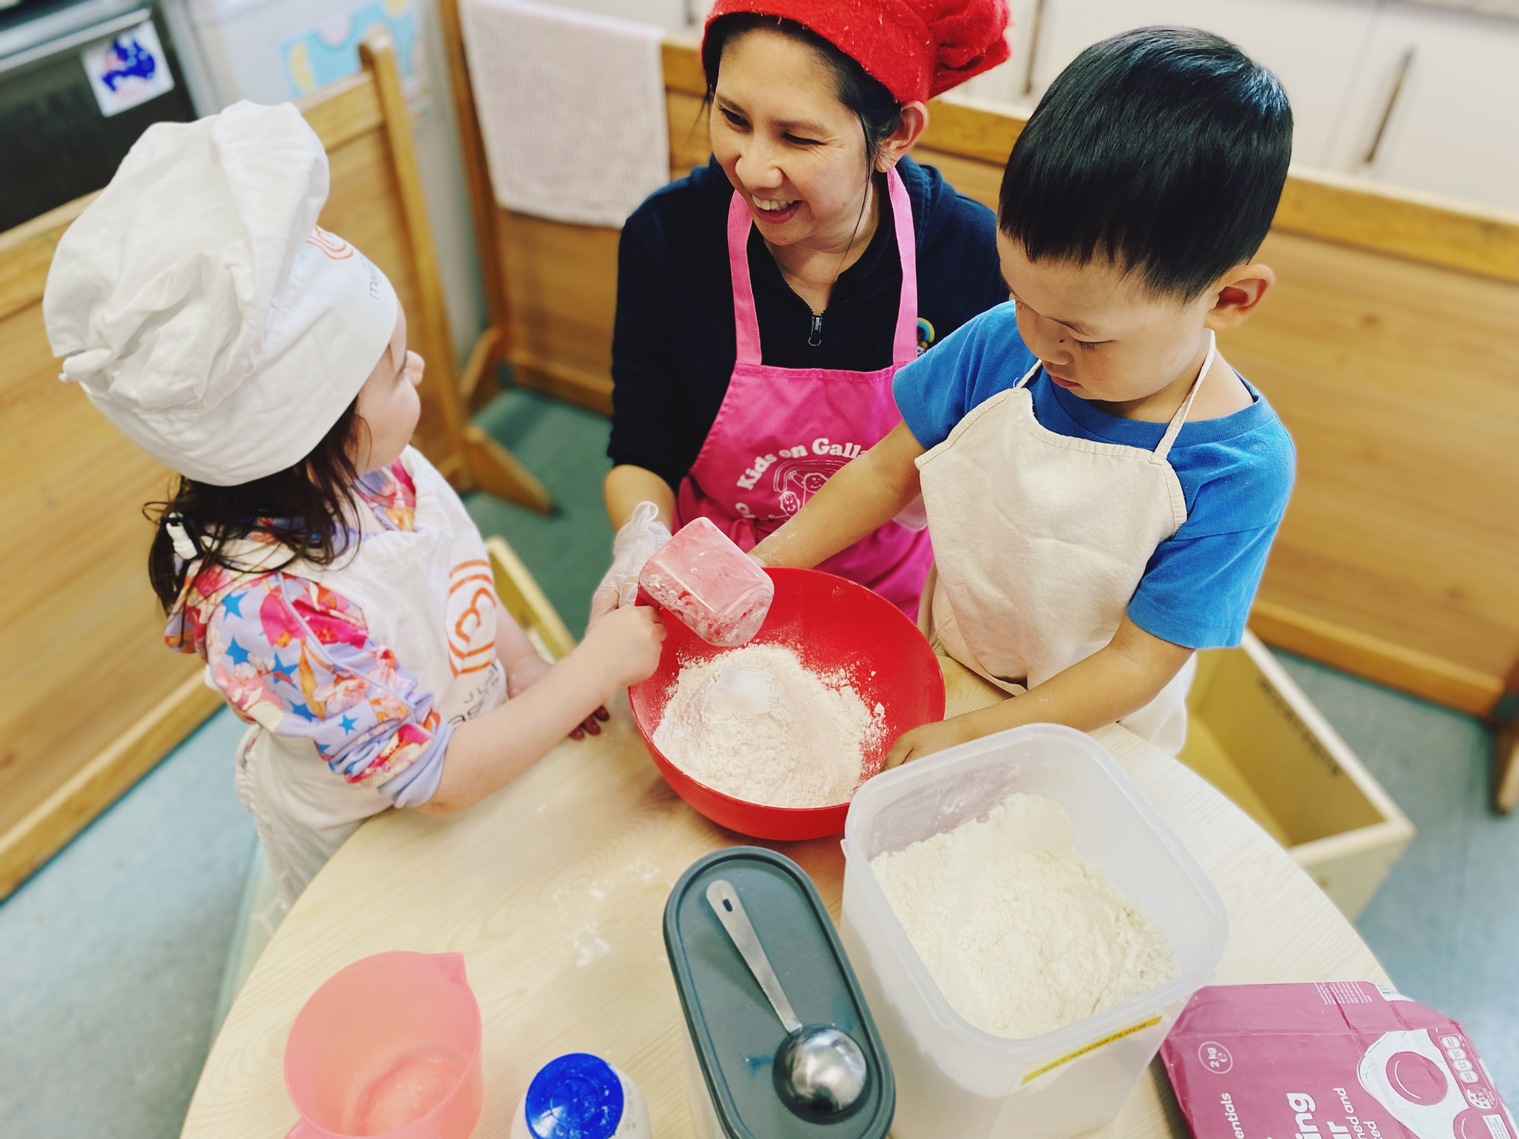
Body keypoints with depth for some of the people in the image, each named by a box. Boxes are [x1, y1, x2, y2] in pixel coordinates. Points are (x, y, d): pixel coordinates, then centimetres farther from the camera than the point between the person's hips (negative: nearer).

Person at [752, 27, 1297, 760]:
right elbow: (888, 470, -5)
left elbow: (1136, 663, -22)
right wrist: (757, 568, -12)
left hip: (1087, 736, 1)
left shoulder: (1238, 470, -27)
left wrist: (973, 737, -30)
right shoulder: (1001, 343, -17)